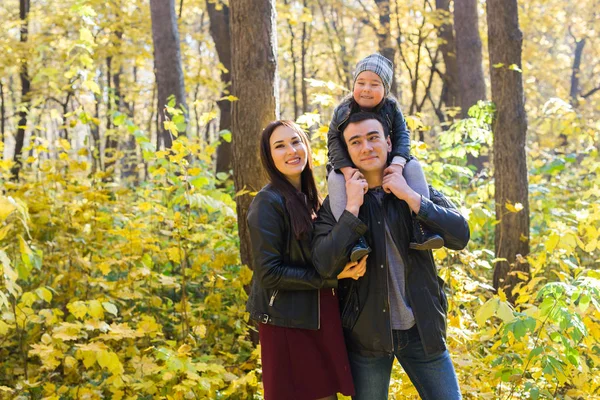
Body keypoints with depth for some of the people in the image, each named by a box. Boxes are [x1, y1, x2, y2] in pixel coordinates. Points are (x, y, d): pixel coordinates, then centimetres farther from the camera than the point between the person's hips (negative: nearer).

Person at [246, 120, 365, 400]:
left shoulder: (309, 199, 11)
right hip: (288, 322, -8)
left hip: (321, 317, 8)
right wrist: (331, 277, -17)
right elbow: (269, 272, -18)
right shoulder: (268, 203, -14)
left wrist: (347, 264, -1)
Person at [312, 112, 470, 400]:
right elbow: (325, 265, -16)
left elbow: (459, 236, -11)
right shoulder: (336, 202, -2)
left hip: (421, 330, 1)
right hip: (366, 333, -1)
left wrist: (410, 196, -16)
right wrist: (352, 207, -18)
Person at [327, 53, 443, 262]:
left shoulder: (391, 108, -5)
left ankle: (419, 229, -26)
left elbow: (402, 136, -11)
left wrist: (398, 163, -31)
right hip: (351, 166, -1)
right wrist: (346, 168, -28)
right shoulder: (343, 110, -9)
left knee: (413, 167, -22)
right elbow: (334, 140, -12)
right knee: (335, 179, -33)